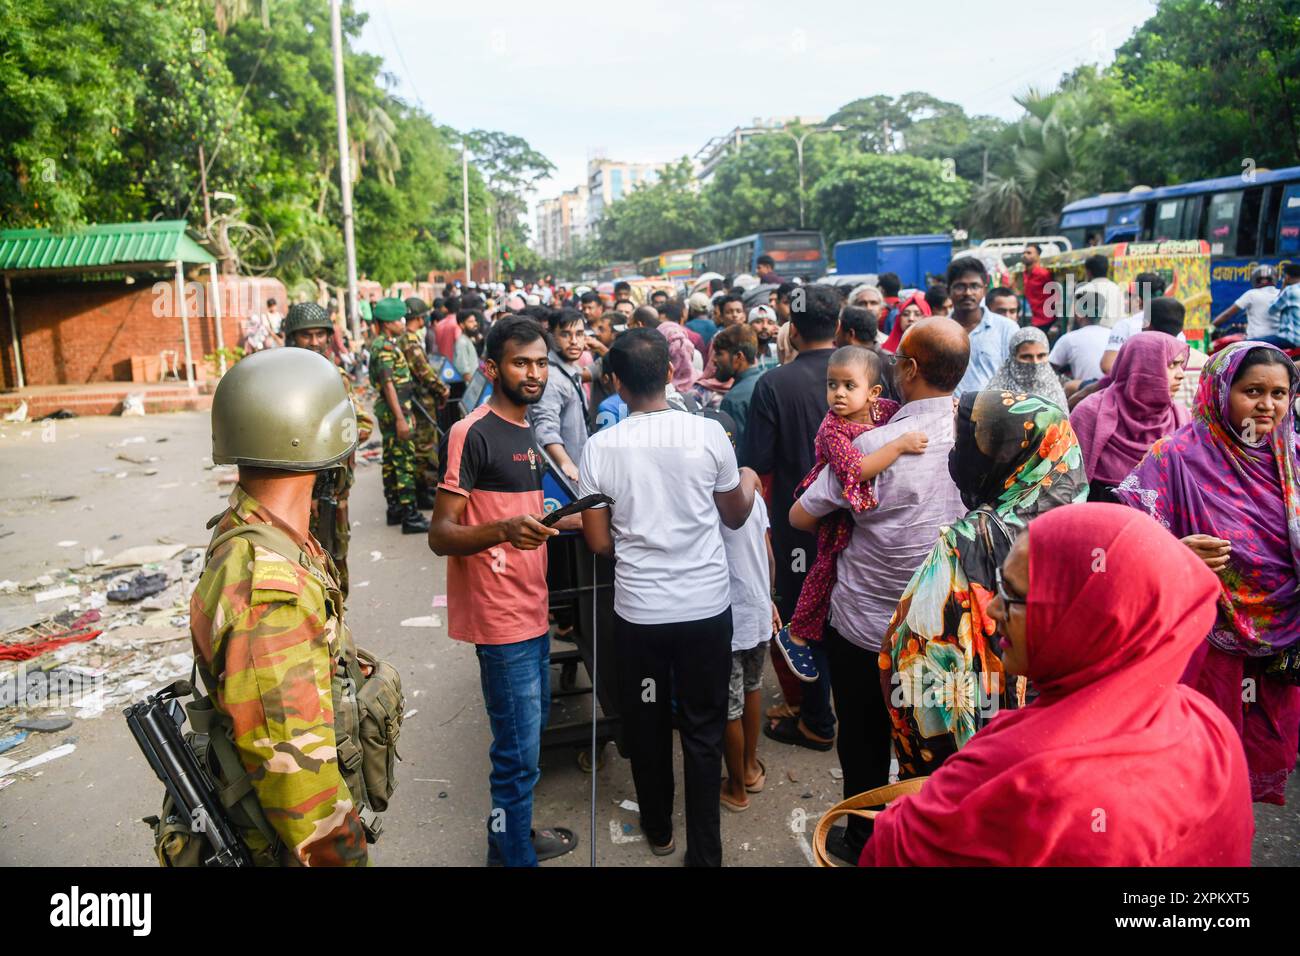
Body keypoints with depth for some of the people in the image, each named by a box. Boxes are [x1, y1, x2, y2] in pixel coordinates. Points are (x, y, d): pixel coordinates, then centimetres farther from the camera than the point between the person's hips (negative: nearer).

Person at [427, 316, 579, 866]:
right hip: (501, 618, -9)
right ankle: (512, 856, 16)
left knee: (531, 734, 22)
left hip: (531, 610, 9)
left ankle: (517, 833, 39)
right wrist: (503, 530, -36)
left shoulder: (524, 430, 12)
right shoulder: (472, 433, -15)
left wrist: (577, 520, 16)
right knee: (519, 755, -2)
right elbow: (440, 535, -20)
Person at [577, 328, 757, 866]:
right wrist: (750, 481, 24)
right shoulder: (708, 432, -9)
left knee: (646, 725, 20)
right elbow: (736, 516, 4)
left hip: (638, 608, 0)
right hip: (707, 604, 0)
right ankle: (704, 850, 22)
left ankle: (658, 830, 38)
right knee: (703, 731, 13)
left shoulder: (600, 447, -9)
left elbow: (599, 543, -3)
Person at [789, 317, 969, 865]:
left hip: (865, 627, -4)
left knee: (863, 741, 18)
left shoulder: (874, 446, -24)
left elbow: (800, 517, -13)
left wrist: (845, 524, 8)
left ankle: (864, 842, 36)